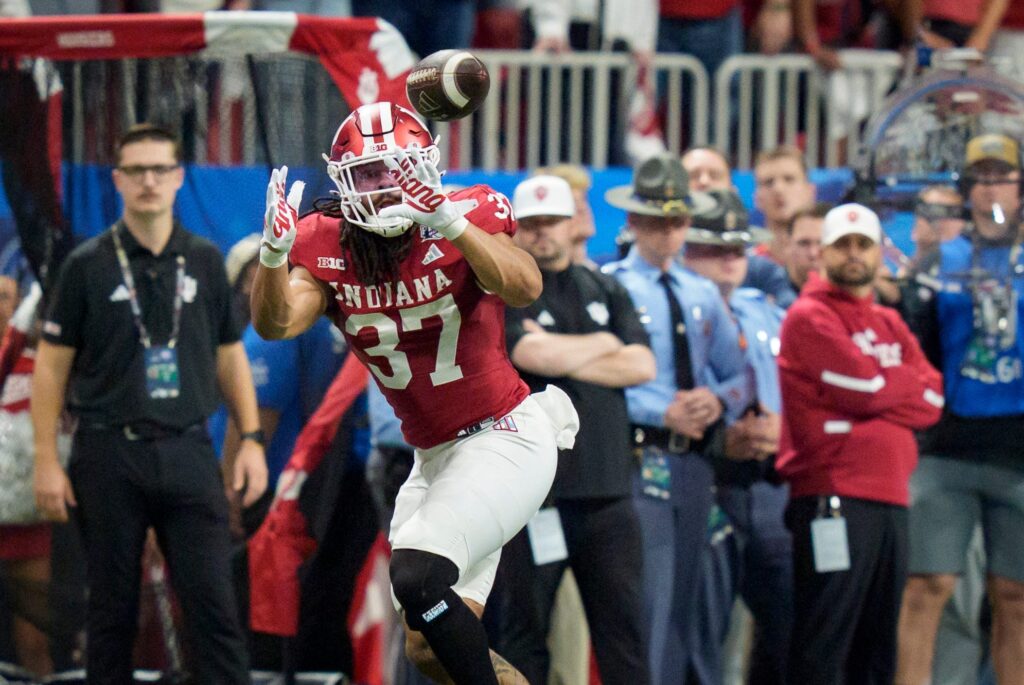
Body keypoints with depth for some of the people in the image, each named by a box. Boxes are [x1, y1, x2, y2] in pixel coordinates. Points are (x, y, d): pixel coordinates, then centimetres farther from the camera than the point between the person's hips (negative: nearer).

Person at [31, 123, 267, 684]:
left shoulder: (204, 262, 8)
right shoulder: (88, 266, 0)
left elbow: (229, 357, 14)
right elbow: (51, 366, 1)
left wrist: (251, 437, 4)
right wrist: (46, 462, -4)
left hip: (188, 452, 2)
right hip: (110, 456, -1)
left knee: (215, 604, -5)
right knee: (113, 610, 5)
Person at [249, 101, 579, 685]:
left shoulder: (467, 221, -14)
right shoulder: (329, 248, -3)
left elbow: (525, 289, -32)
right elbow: (277, 323, -18)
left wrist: (449, 222, -44)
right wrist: (275, 253, -37)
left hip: (505, 439, -7)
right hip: (435, 457, 7)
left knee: (418, 579, -26)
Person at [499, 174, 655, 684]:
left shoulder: (606, 292, 17)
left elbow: (641, 366, 3)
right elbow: (535, 356, -16)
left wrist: (566, 358, -6)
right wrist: (602, 346, 1)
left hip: (607, 486, 4)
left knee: (622, 622, 0)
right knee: (526, 622, -1)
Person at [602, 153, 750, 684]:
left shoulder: (703, 295, 18)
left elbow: (739, 375, 18)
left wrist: (717, 400, -5)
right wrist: (664, 412, -19)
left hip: (694, 460, 7)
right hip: (638, 459, -7)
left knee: (682, 603, 11)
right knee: (648, 600, -12)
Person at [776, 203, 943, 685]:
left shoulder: (889, 324, 22)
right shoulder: (809, 317, -2)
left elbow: (934, 399, 9)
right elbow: (866, 386, -13)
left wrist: (884, 388, -7)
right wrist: (909, 386, 5)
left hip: (891, 497, 8)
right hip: (834, 496, -8)